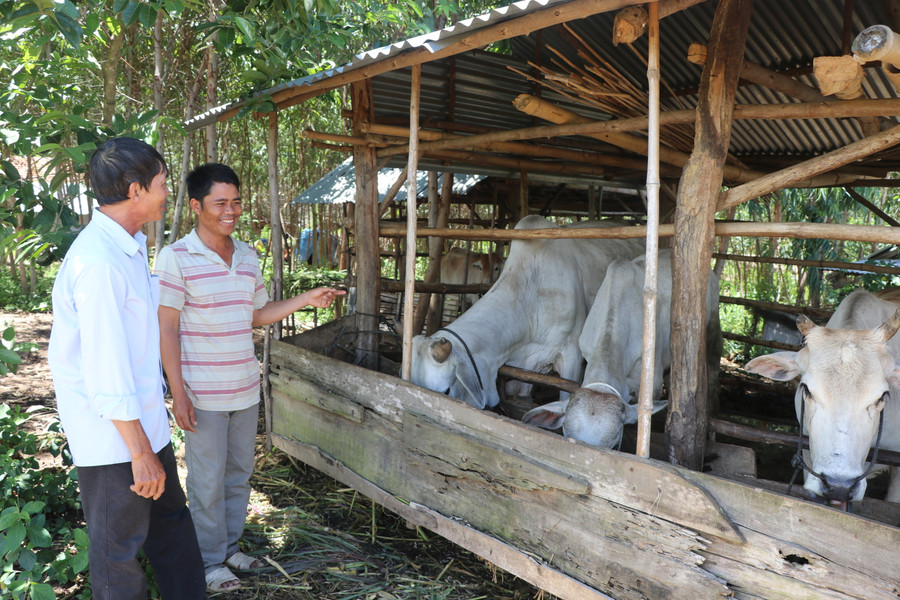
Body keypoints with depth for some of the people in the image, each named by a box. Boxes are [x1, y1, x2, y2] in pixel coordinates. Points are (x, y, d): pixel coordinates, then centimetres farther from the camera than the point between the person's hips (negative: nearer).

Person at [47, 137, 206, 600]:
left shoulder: (130, 247, 7)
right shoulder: (98, 261, -24)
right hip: (114, 438, -10)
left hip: (143, 422, 10)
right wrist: (140, 451, -21)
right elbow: (106, 371, -25)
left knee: (171, 525, 21)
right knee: (119, 548, 10)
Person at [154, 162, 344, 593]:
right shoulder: (176, 258, -13)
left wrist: (306, 300, 5)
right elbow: (167, 328, -13)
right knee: (207, 481, 7)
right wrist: (178, 392, -16)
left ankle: (231, 548, 36)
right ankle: (210, 561, 26)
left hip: (245, 389, 6)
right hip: (203, 393, -6)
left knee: (239, 475, 18)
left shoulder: (248, 256, 7)